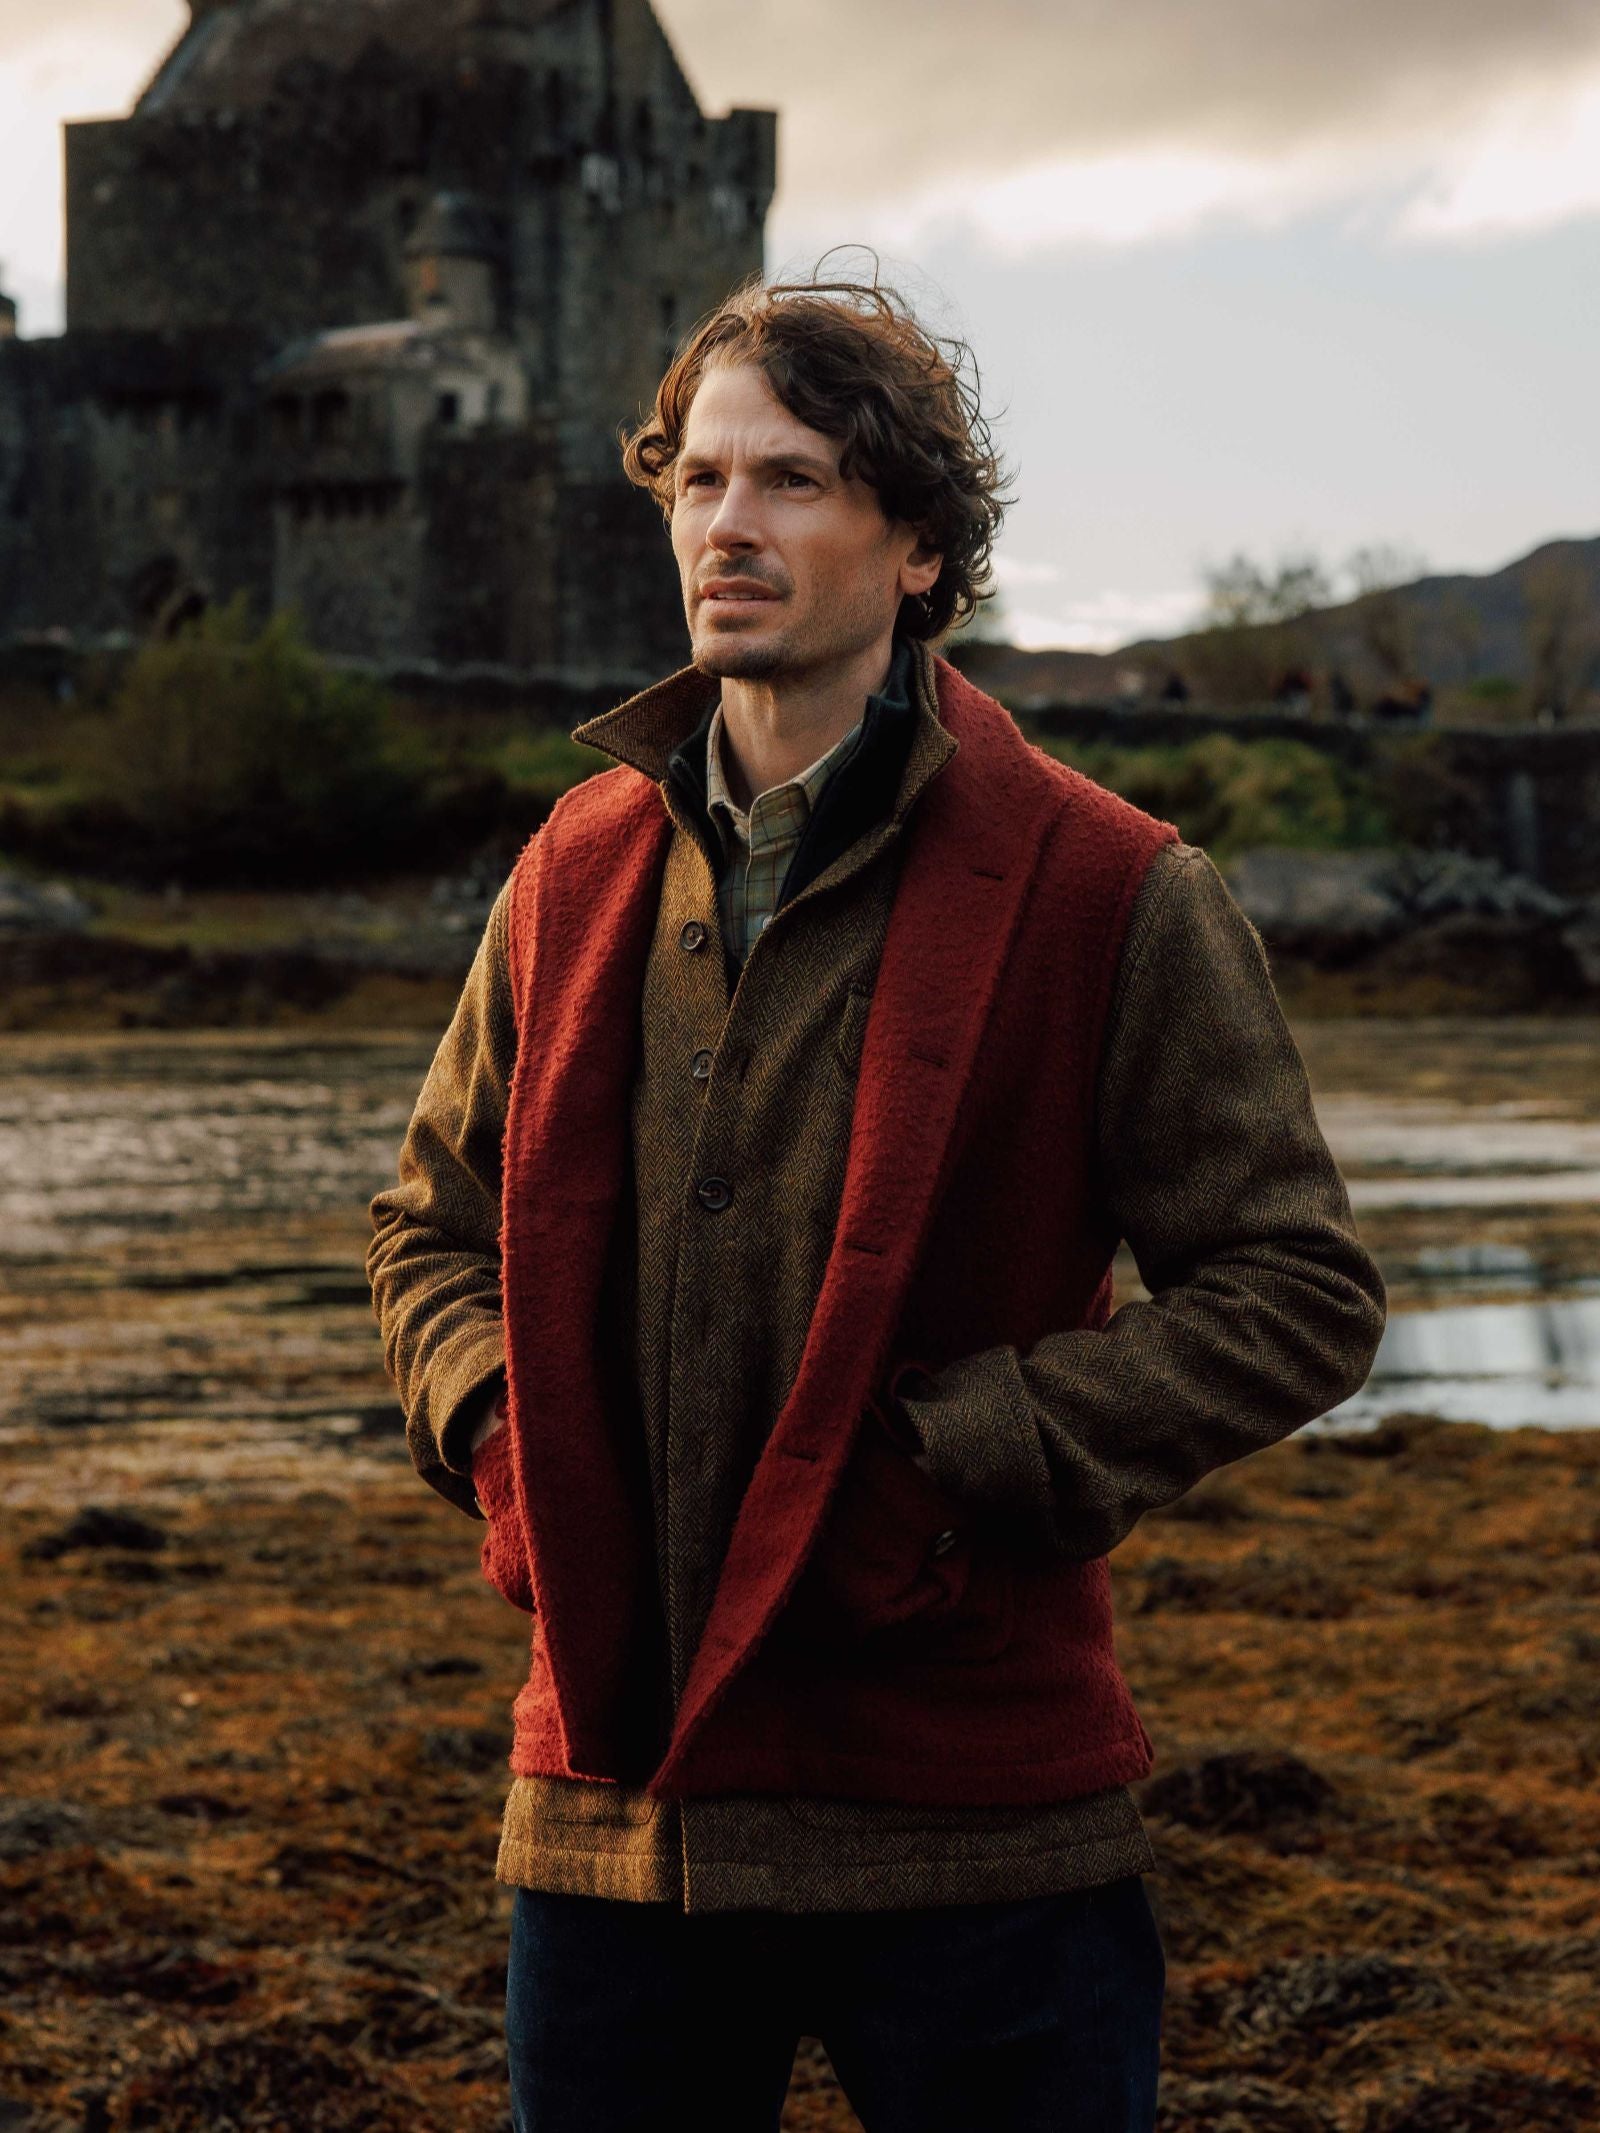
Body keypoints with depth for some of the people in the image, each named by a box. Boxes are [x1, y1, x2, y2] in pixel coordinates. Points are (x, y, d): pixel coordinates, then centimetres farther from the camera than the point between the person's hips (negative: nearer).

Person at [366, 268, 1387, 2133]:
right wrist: (495, 1431, 0)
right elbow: (432, 1221, 21)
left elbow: (1301, 1294, -6)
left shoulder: (1105, 893, -5)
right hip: (609, 1809, 4)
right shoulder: (580, 872, 9)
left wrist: (955, 1463, -15)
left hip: (966, 1829, -4)